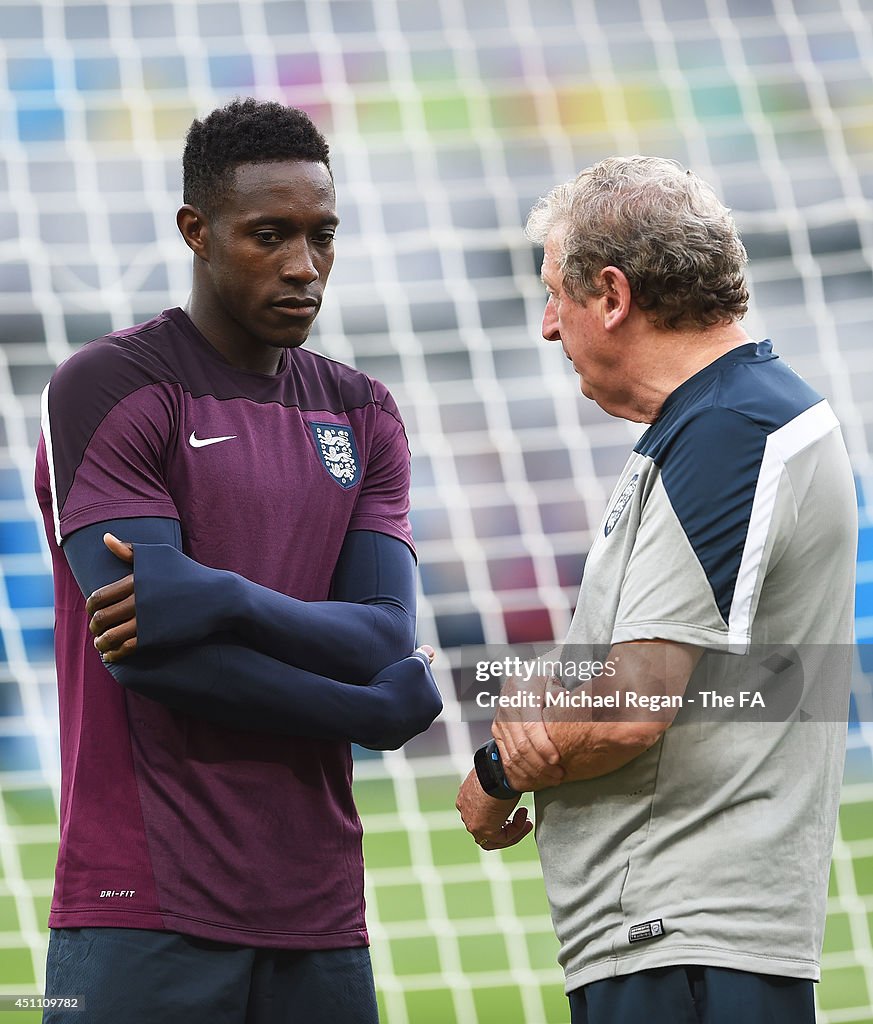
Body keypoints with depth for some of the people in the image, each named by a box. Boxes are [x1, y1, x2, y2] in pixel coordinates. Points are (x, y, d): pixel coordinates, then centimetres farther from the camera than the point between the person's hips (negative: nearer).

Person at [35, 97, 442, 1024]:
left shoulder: (362, 416, 15)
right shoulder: (107, 390, -4)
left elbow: (387, 641, 1)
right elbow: (154, 652, -14)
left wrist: (224, 601, -17)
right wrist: (387, 709, -5)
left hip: (315, 910, 5)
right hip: (147, 911, -5)